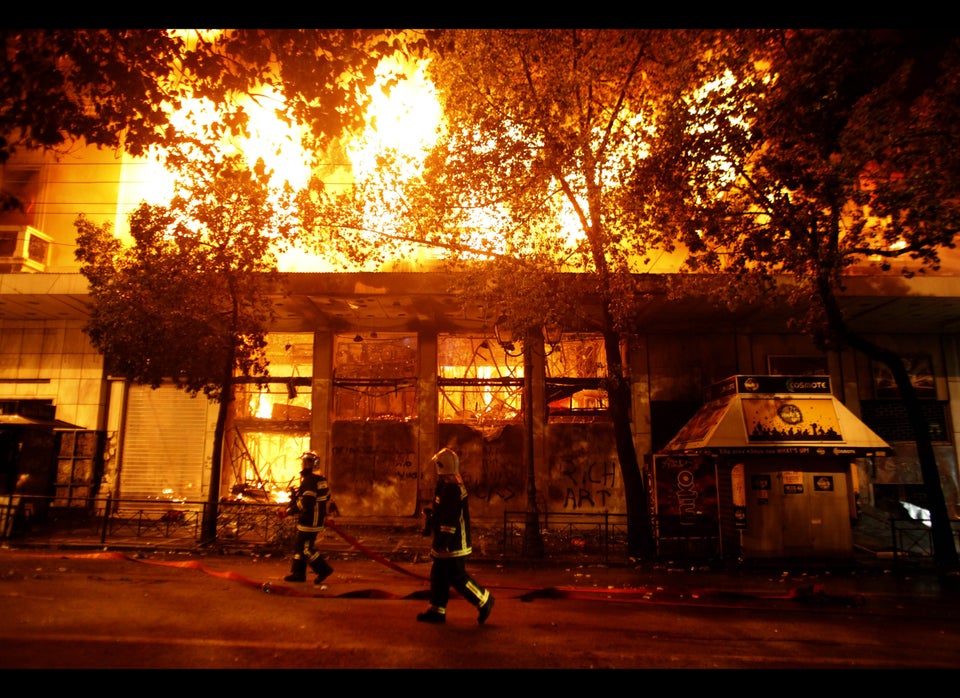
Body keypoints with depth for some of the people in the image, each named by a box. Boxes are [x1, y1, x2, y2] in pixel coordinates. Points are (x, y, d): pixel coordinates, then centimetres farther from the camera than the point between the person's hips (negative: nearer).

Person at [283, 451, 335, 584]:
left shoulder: (308, 480, -18)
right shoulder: (320, 479, 12)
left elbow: (306, 503, -26)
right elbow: (327, 497, 20)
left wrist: (291, 510, -15)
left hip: (309, 522, -10)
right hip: (317, 520, 10)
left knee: (306, 548, -4)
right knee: (300, 546, 15)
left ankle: (323, 570, 1)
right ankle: (298, 573, 20)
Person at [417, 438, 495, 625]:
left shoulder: (451, 487, -22)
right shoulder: (447, 483, 12)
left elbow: (450, 518, -25)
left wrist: (443, 541, -23)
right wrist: (429, 525, 29)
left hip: (453, 544, -10)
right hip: (448, 543, 10)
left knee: (458, 577, -4)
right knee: (438, 575, 13)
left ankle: (484, 601, 9)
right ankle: (437, 610, 21)